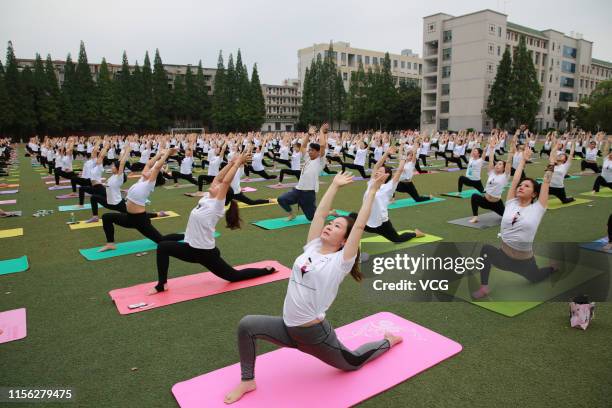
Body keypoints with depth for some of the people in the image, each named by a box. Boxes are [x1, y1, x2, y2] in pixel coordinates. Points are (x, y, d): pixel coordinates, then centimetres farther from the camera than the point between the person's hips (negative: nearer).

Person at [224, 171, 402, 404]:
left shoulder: (341, 262, -13)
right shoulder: (312, 248, 0)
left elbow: (360, 225, -18)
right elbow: (321, 213, 1)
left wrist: (372, 191, -15)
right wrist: (335, 185, 9)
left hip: (315, 333, -4)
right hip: (288, 329, 5)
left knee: (352, 363, 18)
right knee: (246, 325, -12)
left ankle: (388, 341, 45)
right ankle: (248, 381, 8)